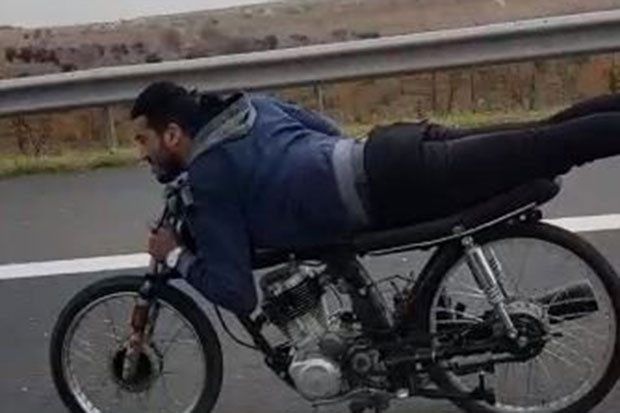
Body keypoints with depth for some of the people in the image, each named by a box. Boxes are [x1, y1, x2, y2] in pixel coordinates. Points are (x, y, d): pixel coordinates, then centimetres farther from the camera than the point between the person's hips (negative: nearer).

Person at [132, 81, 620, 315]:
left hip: (389, 188, -7)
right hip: (393, 149, 8)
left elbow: (237, 294, -7)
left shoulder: (208, 181, -4)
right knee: (543, 137, 9)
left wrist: (176, 256, 7)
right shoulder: (248, 105, 18)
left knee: (544, 148, -10)